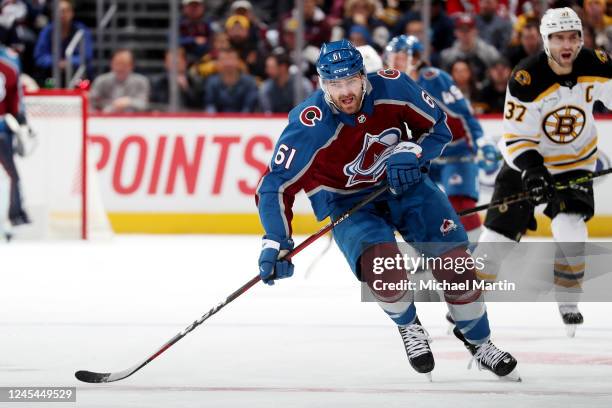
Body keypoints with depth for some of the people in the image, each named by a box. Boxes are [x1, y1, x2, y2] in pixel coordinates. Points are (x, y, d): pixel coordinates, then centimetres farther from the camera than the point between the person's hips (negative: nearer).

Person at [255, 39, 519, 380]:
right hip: (349, 203, -3)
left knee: (453, 258, -8)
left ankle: (478, 342, 16)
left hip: (403, 183, 3)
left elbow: (438, 127, -2)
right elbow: (277, 185, -25)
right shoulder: (309, 126, -27)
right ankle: (409, 327, 2)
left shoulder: (393, 87, -19)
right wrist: (276, 243, -34)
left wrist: (412, 153, -22)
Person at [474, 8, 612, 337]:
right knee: (498, 235, -2)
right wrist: (531, 171, -36)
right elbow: (516, 137, -20)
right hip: (526, 162, -1)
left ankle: (568, 300, 2)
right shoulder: (526, 79, -24)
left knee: (569, 230, -20)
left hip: (575, 163, 1)